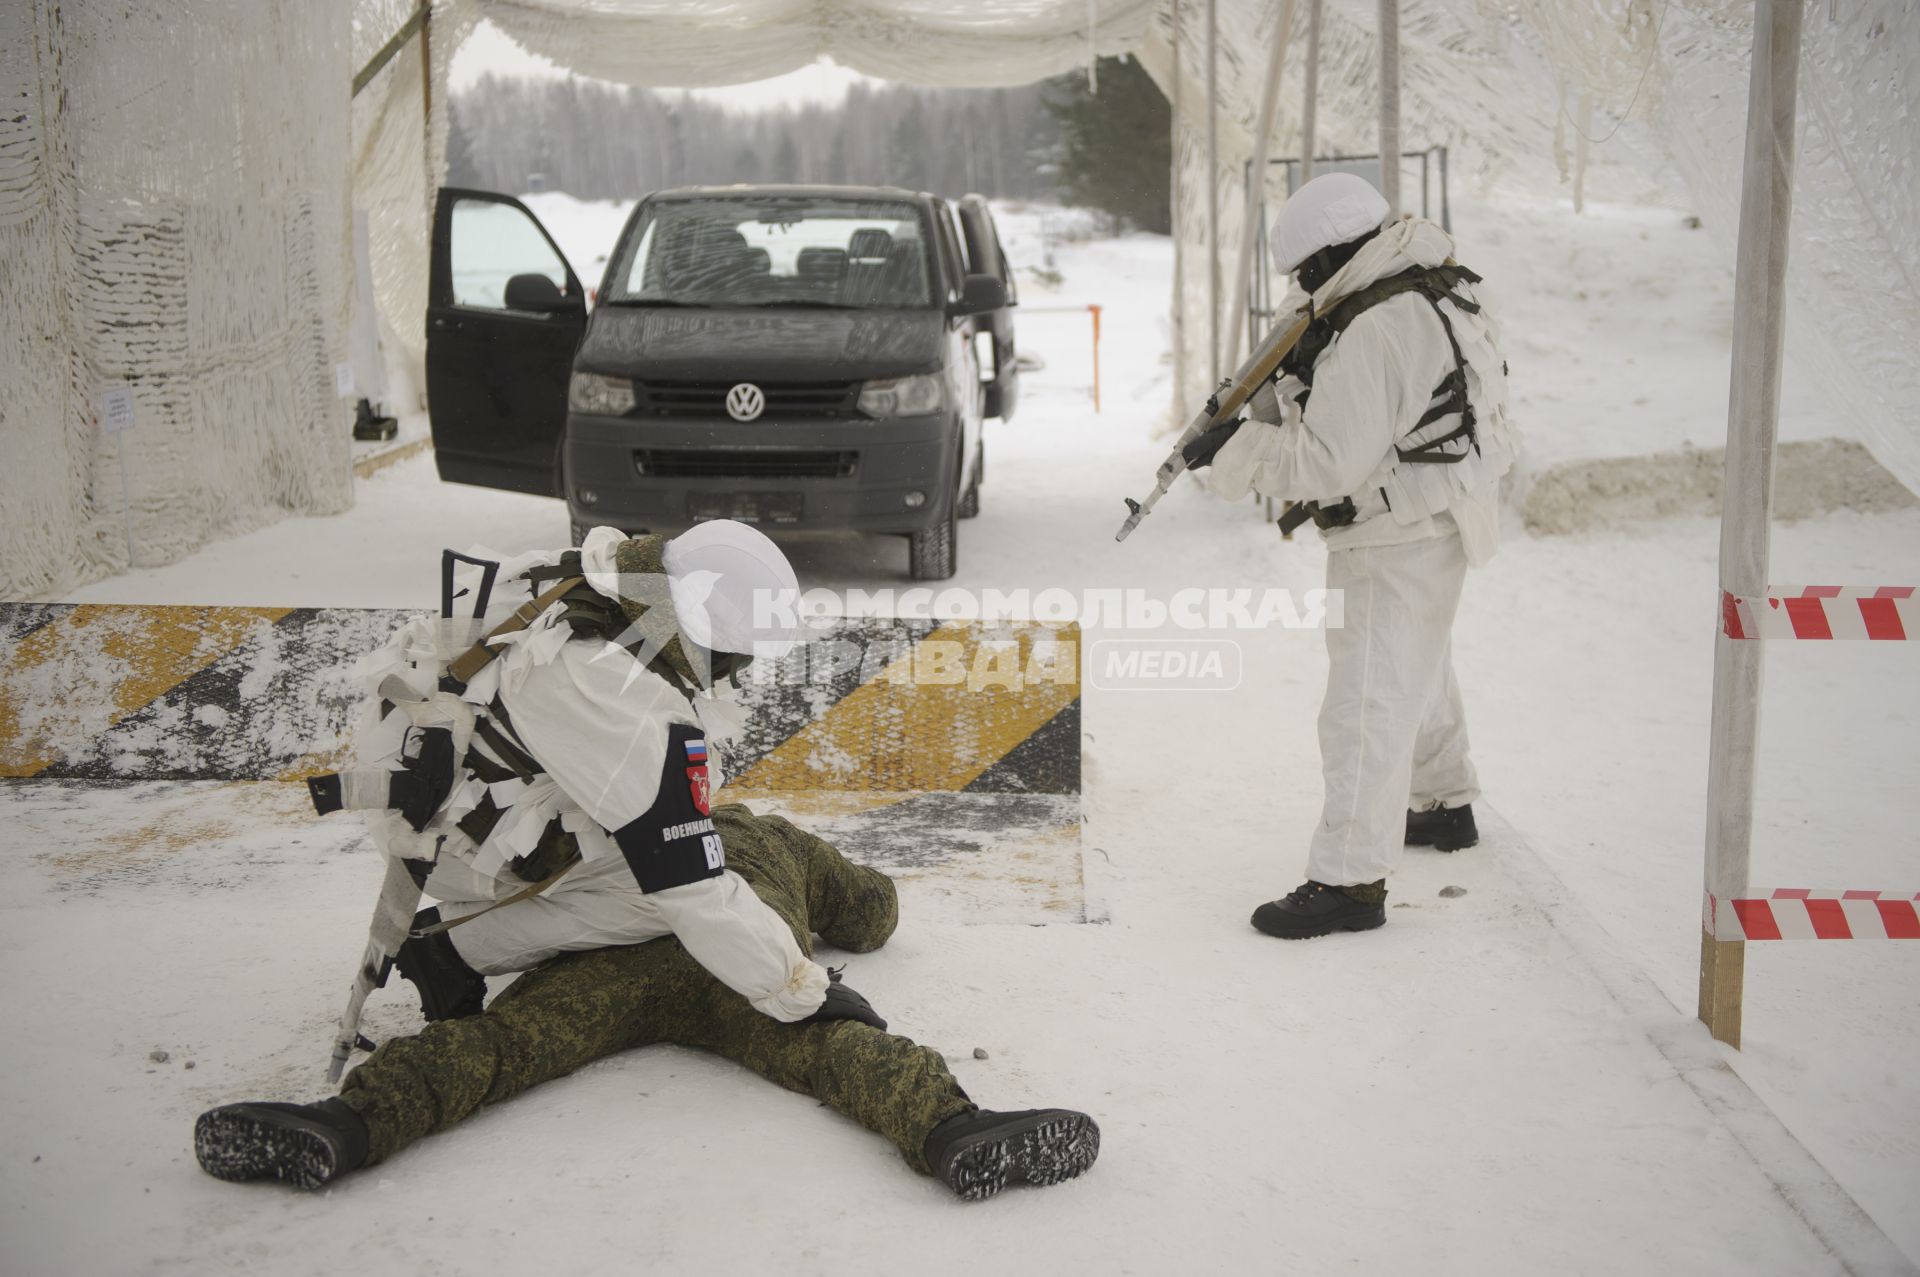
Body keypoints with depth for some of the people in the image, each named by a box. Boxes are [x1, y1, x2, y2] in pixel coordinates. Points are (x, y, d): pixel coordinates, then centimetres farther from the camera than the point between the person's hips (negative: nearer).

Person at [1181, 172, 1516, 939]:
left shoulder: (1373, 334, -24)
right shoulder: (1434, 297, 9)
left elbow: (1332, 462, -26)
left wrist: (1235, 448, -17)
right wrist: (1291, 389, 1)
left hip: (1400, 546, -11)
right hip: (1431, 529, 11)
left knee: (1367, 707, -9)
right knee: (1419, 675, 27)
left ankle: (1350, 881, -6)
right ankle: (1445, 805, 46)